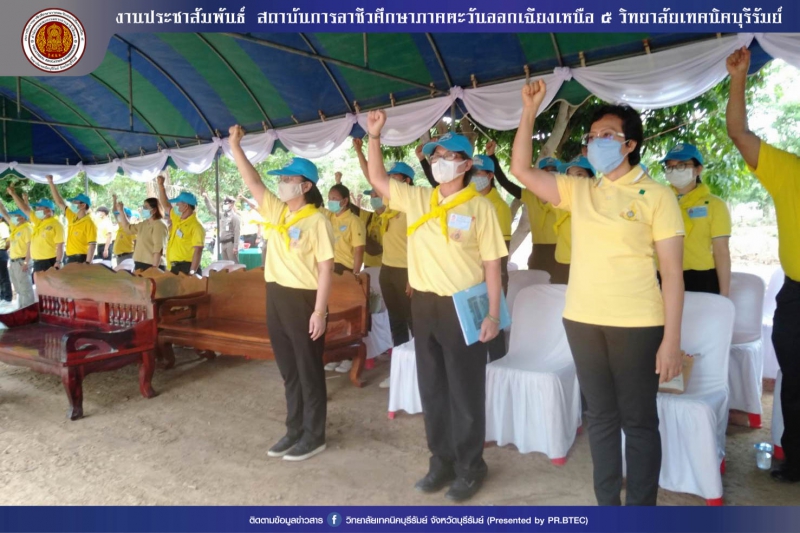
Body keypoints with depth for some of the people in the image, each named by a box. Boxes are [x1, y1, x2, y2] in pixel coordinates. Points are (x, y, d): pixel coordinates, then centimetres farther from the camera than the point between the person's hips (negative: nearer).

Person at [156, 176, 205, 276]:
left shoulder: (195, 226, -14)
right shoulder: (176, 219, 12)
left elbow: (198, 251, -21)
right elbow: (166, 205, 28)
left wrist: (192, 273, -26)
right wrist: (160, 184, 22)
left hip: (186, 267, -9)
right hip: (174, 267, 9)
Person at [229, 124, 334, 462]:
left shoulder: (317, 220, -12)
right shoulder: (276, 212, 9)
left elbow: (326, 267, -15)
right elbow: (253, 182, 10)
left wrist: (320, 310, -19)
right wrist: (235, 146, 2)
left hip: (304, 300, -7)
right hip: (277, 298, 8)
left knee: (309, 371, 4)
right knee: (289, 370, 15)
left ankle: (314, 436, 18)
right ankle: (295, 430, 29)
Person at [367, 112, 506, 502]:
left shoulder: (480, 207, -5)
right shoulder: (417, 199, 7)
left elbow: (491, 265, -6)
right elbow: (377, 179, 11)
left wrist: (493, 314, -10)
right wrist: (374, 136, 2)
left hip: (463, 306, -5)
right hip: (424, 305, 5)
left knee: (465, 392, 6)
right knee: (432, 389, 14)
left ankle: (470, 467, 23)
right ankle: (441, 460, 30)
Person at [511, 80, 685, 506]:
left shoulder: (656, 196, -4)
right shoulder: (578, 191, 9)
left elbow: (672, 272, -7)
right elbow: (521, 170, 6)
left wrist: (671, 339, -11)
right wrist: (529, 111, 0)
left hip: (637, 325, -4)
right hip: (582, 320, 5)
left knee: (638, 421, 7)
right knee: (600, 416, 15)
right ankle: (606, 503, 30)